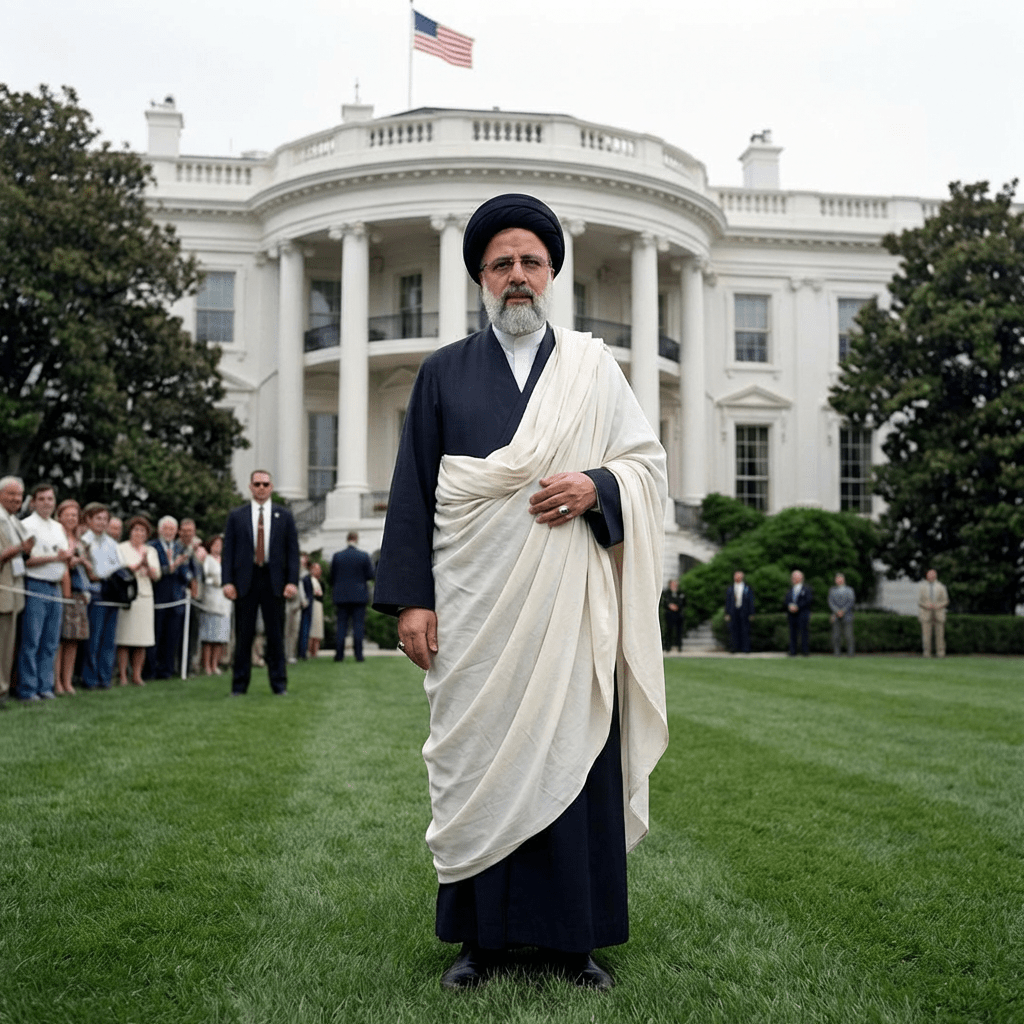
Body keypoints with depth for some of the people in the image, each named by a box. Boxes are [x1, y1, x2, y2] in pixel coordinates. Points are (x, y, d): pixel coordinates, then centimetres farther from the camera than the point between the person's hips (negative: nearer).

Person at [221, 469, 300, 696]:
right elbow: (228, 551, 6)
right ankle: (239, 685, 8)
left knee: (275, 634, 3)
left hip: (274, 581, 0)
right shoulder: (236, 516, 9)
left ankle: (279, 684, 9)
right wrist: (227, 581, -5)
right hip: (245, 581, 0)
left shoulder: (284, 516, 10)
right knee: (243, 634, 2)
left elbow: (293, 551, 6)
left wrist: (292, 581, -4)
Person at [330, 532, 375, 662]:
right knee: (358, 625, 1)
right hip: (359, 596, -1)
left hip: (341, 596, 1)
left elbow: (332, 577, 4)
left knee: (341, 625, 5)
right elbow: (370, 575, -4)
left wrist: (335, 591, 19)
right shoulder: (364, 556, -5)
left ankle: (339, 654, 3)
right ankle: (358, 654, -1)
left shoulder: (337, 556, -1)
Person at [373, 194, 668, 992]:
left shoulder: (593, 367, 11)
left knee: (572, 758, 1)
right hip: (474, 608, 0)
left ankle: (577, 934, 13)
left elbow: (650, 461, 10)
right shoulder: (444, 373, 10)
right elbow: (412, 491, 6)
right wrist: (411, 598, -3)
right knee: (477, 760, 2)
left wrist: (596, 485, -12)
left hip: (571, 605, 0)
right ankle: (482, 935, 13)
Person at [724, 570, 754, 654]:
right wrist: (727, 613, 4)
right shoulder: (730, 588, 11)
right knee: (734, 630, -1)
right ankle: (736, 648, 5)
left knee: (745, 630, -2)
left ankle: (745, 649, 3)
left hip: (744, 611, -2)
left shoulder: (747, 588, 6)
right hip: (733, 611, 2)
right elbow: (728, 601, 11)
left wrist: (751, 613, 0)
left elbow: (751, 601, 6)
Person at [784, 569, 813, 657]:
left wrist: (797, 606, -12)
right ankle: (792, 652, 3)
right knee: (792, 632, 2)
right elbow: (786, 600, 12)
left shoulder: (806, 588, 5)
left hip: (803, 614, -4)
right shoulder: (790, 590, 20)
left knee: (804, 632, -7)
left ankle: (805, 651, -5)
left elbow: (808, 600, -6)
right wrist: (790, 606, -10)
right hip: (792, 614, 4)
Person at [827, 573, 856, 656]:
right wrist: (837, 611, -12)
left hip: (847, 616, -1)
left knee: (849, 636, -4)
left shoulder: (849, 590, 9)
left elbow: (851, 602, -1)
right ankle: (836, 653, 2)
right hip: (836, 616, 1)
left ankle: (850, 653, -1)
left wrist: (843, 611, -11)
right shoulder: (832, 590, 13)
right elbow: (831, 602, 3)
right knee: (836, 636, -1)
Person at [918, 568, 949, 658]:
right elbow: (919, 601, 7)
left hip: (938, 613, 0)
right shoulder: (922, 587, 9)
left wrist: (938, 606, -11)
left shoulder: (941, 587, 8)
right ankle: (927, 653, -2)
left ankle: (940, 653, 1)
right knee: (926, 634, -6)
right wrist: (926, 605, -12)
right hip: (926, 614, 0)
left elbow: (945, 601, 8)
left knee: (940, 634, -3)